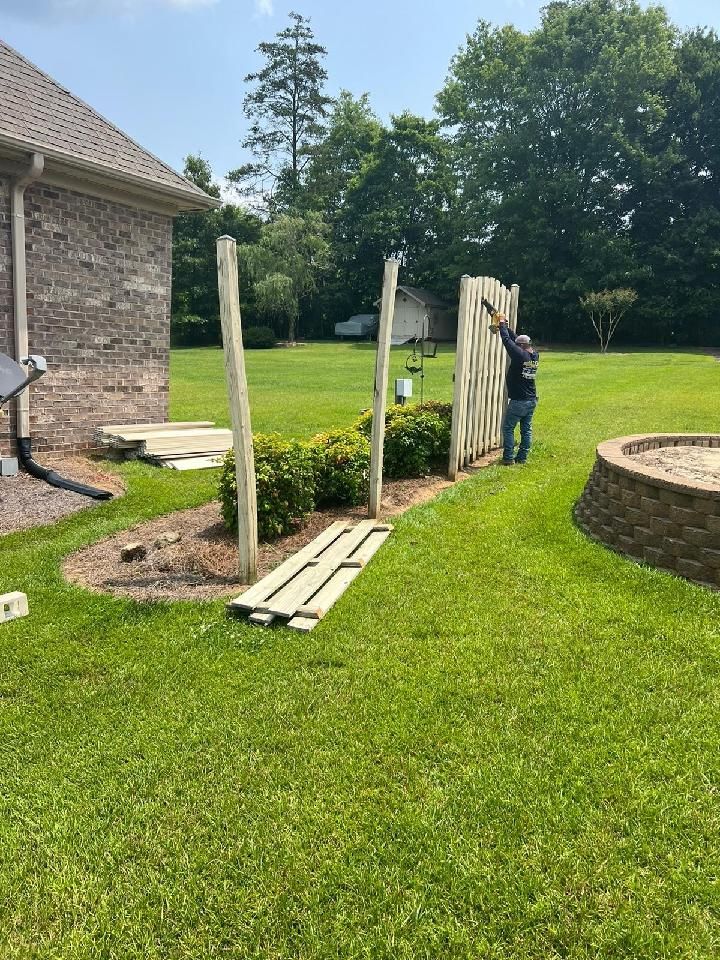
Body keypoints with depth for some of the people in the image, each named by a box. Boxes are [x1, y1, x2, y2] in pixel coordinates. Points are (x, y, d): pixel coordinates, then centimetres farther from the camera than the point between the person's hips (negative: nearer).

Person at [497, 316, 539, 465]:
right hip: (532, 400, 8)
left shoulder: (520, 355, -18)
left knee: (508, 428, 2)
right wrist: (505, 325, 16)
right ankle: (522, 458, 15)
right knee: (526, 430, 10)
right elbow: (515, 339, 13)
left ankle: (508, 458, 1)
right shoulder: (535, 355, 4)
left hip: (518, 401, -7)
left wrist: (502, 323, 2)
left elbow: (507, 340, -12)